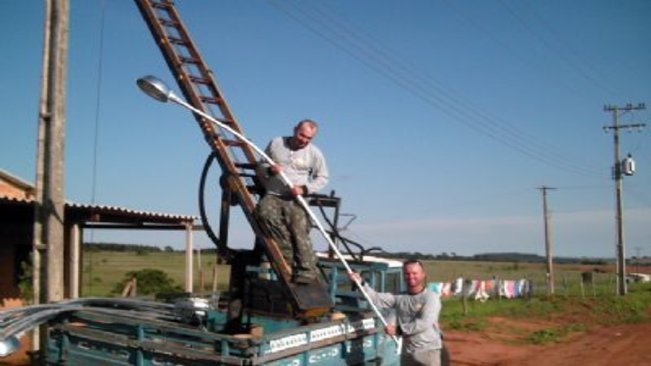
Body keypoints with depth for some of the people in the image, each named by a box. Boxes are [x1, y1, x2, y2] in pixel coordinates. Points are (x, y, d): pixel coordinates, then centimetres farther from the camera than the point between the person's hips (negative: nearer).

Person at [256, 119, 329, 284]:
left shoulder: (314, 153, 5)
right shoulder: (276, 143, 8)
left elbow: (322, 178, 9)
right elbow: (261, 164, 17)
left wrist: (304, 188, -7)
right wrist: (269, 169, -8)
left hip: (296, 200, -1)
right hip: (273, 195, 1)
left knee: (299, 232, -15)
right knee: (265, 211, -31)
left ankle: (307, 271, -10)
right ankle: (288, 250, -21)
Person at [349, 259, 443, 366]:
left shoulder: (431, 297, -10)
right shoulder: (399, 297, 6)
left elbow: (424, 323, -21)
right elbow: (377, 299, -3)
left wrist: (398, 329, -19)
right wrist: (361, 283, -16)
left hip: (428, 351, -5)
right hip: (407, 352, 5)